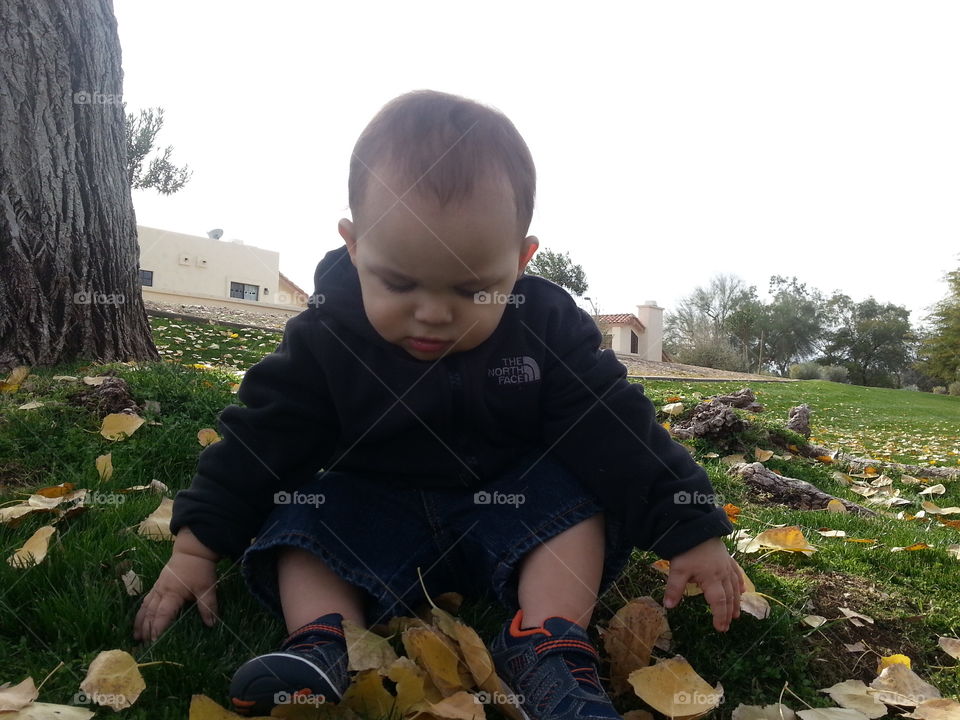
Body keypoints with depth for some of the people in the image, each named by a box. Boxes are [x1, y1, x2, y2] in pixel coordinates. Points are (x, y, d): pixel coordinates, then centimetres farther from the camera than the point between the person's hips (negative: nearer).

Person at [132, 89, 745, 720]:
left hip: (511, 507, 0)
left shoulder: (549, 328, -17)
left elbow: (616, 431, -14)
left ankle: (550, 645, -27)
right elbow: (260, 438, -10)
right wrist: (197, 546, -9)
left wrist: (692, 532, -15)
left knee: (577, 488, -22)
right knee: (301, 517, -17)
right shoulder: (324, 337, -17)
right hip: (371, 515, 1)